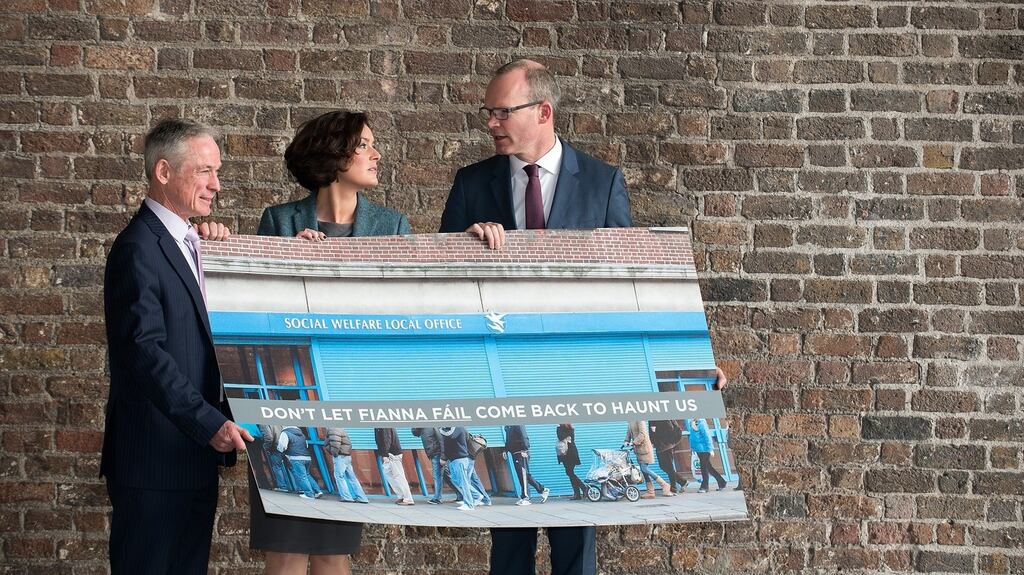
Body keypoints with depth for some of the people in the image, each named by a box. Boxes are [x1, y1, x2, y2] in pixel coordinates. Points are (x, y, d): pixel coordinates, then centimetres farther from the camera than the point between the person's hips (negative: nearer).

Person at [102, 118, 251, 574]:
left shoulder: (184, 242, 17)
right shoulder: (138, 249, -15)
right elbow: (144, 352, -23)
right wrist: (210, 422, -27)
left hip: (196, 452, 9)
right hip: (155, 459, -9)